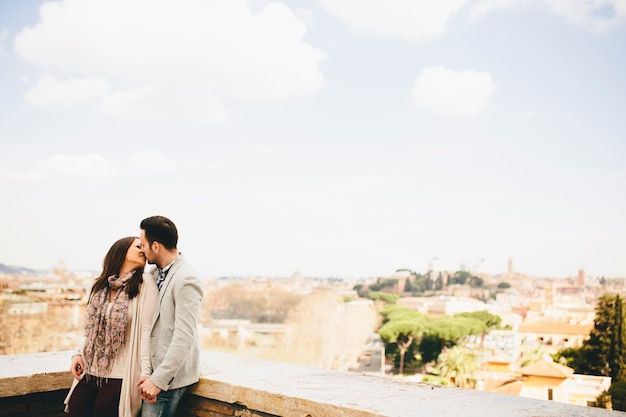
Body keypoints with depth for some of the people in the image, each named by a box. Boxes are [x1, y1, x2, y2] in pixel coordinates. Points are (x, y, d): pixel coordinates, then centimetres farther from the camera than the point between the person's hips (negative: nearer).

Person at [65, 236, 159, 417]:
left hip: (119, 376, -5)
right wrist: (78, 354, 2)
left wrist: (146, 372, -18)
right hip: (90, 371, 5)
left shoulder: (145, 282, -5)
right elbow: (92, 328, 16)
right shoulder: (101, 285, 11)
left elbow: (147, 330, -11)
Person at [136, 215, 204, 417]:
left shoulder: (186, 281, -18)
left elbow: (184, 338, -22)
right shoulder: (156, 272, 7)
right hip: (154, 368, 8)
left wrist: (158, 379, -20)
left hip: (171, 375, -8)